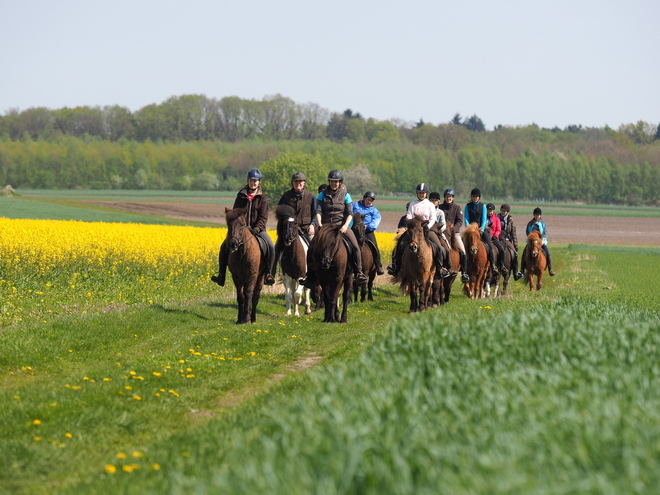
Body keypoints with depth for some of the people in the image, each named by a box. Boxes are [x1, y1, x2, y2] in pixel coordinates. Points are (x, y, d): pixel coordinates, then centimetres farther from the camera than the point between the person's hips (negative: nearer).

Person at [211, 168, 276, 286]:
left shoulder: (262, 198, 2)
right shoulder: (241, 196, 7)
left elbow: (263, 217, -4)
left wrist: (257, 228, -23)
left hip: (257, 229, -2)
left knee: (271, 247, -27)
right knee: (224, 246, -17)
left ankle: (268, 274, -18)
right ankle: (221, 275, -11)